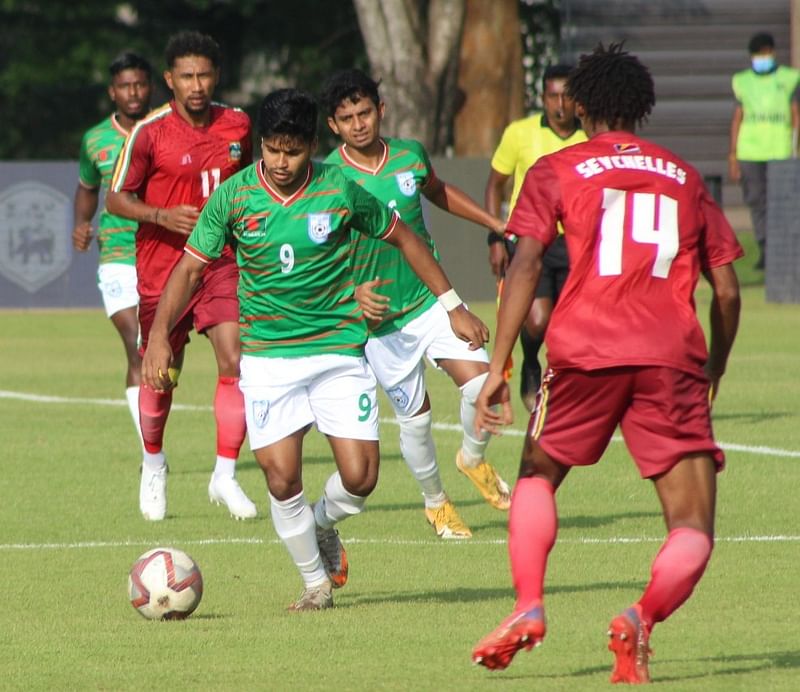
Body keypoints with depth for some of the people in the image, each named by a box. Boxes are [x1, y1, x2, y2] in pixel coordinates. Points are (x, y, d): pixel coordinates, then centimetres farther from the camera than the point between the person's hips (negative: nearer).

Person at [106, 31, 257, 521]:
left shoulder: (238, 125, 2)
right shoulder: (150, 132, -10)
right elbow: (117, 198, -5)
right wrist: (162, 216, -21)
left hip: (222, 264, 2)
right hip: (163, 267, -2)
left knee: (236, 362, -14)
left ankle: (225, 476, -7)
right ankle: (154, 464, 33)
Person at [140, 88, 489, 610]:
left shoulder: (339, 190, -5)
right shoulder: (234, 196, -5)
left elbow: (403, 238, 9)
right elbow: (190, 268, -1)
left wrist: (452, 304, 9)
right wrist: (160, 333, -15)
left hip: (341, 351, 0)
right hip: (268, 356, 0)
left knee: (360, 478, -8)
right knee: (282, 478, -10)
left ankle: (322, 526, 27)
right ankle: (316, 582, 13)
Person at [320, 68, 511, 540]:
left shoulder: (411, 155, -3)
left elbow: (437, 191, 21)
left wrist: (497, 225, 23)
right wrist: (354, 294, -27)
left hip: (430, 300, 3)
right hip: (378, 320, -3)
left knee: (480, 380, -13)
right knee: (415, 416, 3)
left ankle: (474, 459, 18)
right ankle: (436, 502, 29)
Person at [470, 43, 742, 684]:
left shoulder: (556, 171, 11)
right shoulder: (686, 178, 20)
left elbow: (525, 266, -2)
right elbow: (727, 291, 17)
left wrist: (498, 367, -4)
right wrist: (714, 372, 31)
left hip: (585, 351, 0)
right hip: (674, 358, 1)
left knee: (538, 475, 24)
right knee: (693, 529, 2)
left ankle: (528, 608, 5)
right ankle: (642, 620, -25)